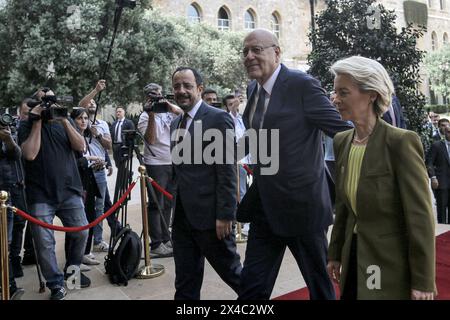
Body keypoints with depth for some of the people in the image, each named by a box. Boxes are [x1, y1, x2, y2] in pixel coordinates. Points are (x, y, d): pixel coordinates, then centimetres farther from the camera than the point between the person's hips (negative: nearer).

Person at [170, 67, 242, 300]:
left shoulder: (218, 118, -10)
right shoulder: (176, 123, 13)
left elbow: (227, 171, -15)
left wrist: (225, 215, -17)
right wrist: (175, 208, 16)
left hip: (210, 215, -7)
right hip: (182, 217, 7)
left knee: (231, 272, 10)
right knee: (185, 283, 15)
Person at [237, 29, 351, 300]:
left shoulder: (302, 85, -14)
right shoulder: (253, 90, 9)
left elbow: (344, 131, -14)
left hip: (302, 204, -6)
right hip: (265, 207, 7)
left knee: (320, 285, 14)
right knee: (252, 287, 12)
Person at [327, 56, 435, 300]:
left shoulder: (401, 142, -18)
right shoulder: (341, 141, 1)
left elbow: (420, 216, -17)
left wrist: (423, 282, -15)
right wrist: (335, 254, 12)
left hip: (391, 264, -6)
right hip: (354, 257, 6)